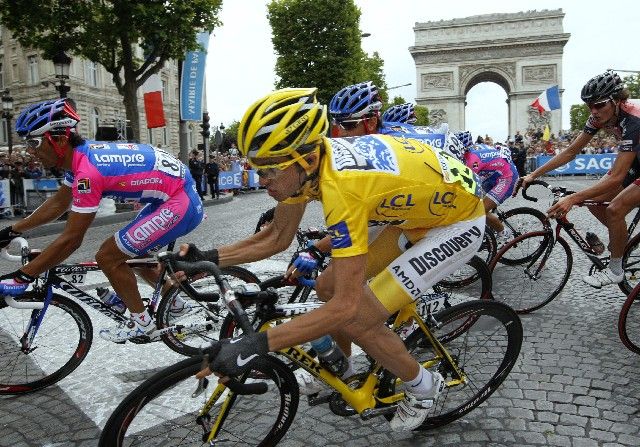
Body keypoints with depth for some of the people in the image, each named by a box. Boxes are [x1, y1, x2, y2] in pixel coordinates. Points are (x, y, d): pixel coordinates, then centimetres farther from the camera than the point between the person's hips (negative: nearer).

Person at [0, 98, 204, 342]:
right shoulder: (81, 155, 6)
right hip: (181, 195, 10)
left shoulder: (88, 171, -23)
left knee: (108, 257, -5)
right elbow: (58, 203, 20)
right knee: (131, 252, 24)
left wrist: (20, 277, -11)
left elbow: (70, 240, -18)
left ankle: (142, 323, 11)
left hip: (179, 205, -10)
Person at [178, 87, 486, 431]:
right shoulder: (304, 160, -12)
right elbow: (278, 237, 1)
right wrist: (208, 258, -9)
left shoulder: (340, 184, -37)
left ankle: (423, 388, 14)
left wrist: (253, 345, -39)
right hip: (416, 209, 8)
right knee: (330, 286, 4)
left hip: (458, 220, -8)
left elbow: (346, 305, -36)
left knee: (357, 320, -14)